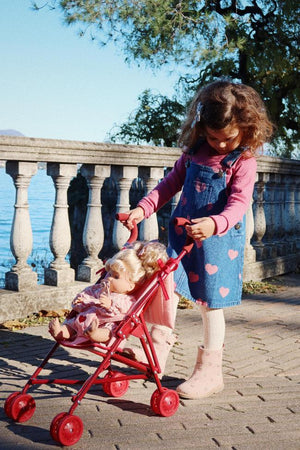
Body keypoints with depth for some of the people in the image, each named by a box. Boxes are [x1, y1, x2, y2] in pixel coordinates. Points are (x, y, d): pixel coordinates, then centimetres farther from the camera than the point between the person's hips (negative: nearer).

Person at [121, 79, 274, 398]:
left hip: (217, 240, -5)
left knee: (210, 304, 1)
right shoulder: (195, 150, 4)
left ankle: (210, 372, 15)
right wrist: (143, 208, -1)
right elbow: (172, 183, 11)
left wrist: (214, 224, -42)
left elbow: (239, 203, -22)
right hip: (182, 233, 5)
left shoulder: (244, 162, -12)